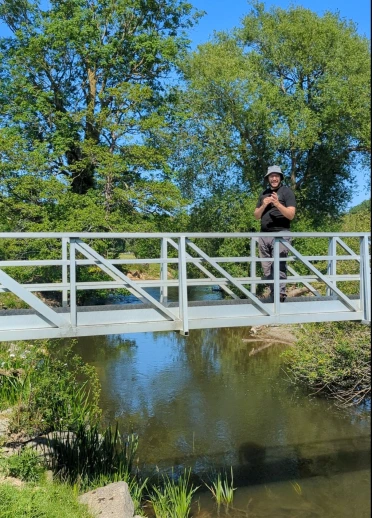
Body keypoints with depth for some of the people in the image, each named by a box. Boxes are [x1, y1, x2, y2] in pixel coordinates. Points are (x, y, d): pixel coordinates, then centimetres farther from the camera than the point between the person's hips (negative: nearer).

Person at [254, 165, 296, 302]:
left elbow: (291, 215, -7)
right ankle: (273, 295, 7)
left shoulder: (287, 192, 2)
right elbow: (256, 215, 16)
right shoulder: (264, 193, 19)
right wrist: (263, 205, -3)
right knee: (267, 267, 3)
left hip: (280, 233, -6)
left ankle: (280, 295, -15)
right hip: (264, 234, 6)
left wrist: (278, 204, -20)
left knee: (278, 266, -14)